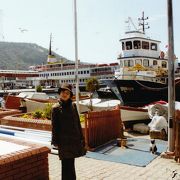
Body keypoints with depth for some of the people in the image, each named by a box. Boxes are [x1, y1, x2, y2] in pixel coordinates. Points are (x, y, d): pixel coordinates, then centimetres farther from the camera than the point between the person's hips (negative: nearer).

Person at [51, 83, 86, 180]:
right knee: (66, 163, 0)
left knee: (71, 162, 14)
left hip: (74, 139, 4)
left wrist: (81, 137, 9)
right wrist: (56, 142, -7)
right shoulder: (56, 108, -6)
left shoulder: (73, 106, 5)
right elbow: (54, 126, -5)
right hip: (64, 140, -4)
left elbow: (78, 122, 10)